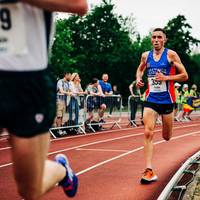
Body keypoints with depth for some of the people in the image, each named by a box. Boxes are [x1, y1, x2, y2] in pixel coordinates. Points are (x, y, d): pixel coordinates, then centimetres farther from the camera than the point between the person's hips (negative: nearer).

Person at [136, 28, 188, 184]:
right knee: (148, 133, -14)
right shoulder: (145, 55, 6)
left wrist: (166, 78, -17)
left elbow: (184, 76, -6)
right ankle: (149, 171, -14)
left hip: (167, 99, -2)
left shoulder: (171, 54, -5)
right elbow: (140, 69, 26)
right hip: (150, 99, 2)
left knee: (166, 137, 11)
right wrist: (138, 79, 5)